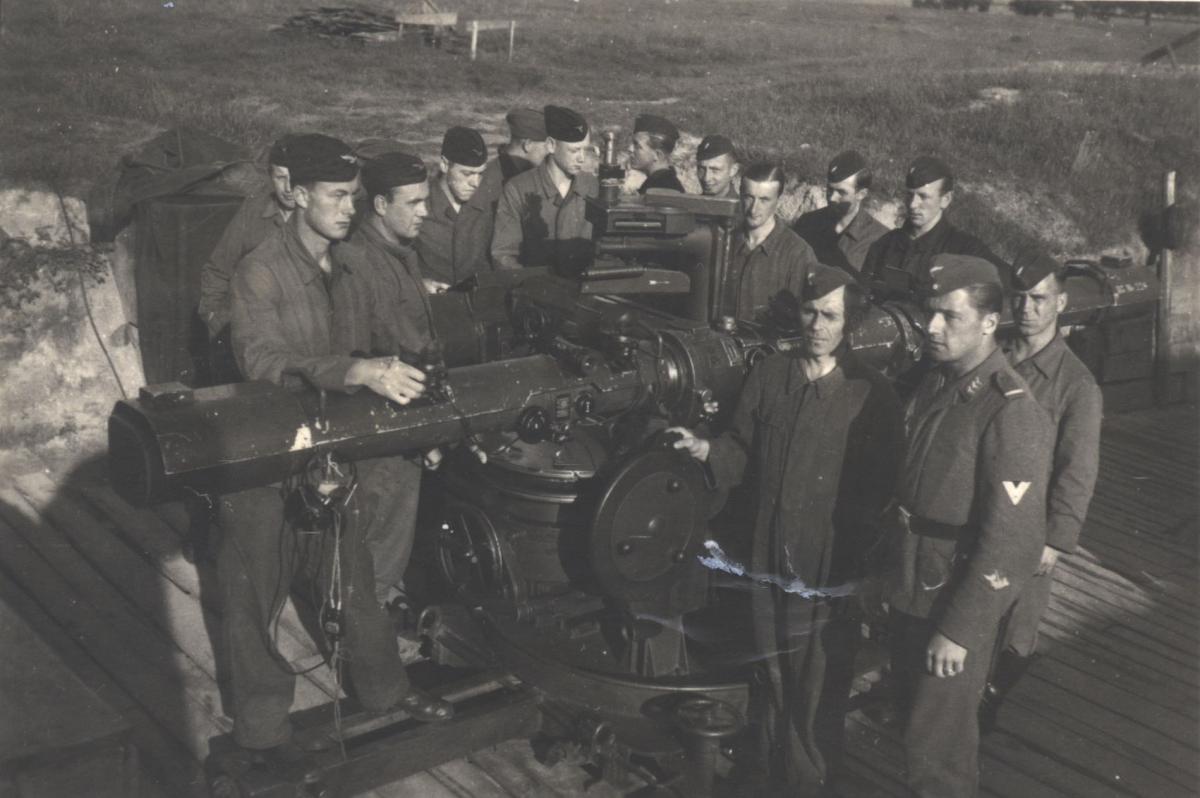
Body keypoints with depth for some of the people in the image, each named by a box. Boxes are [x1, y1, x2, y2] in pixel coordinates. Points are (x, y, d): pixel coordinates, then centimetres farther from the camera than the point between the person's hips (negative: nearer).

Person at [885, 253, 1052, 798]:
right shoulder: (934, 386, 3)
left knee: (936, 750, 5)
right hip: (909, 591, 7)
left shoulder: (1011, 412, -21)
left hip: (958, 608, -7)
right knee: (913, 715, 22)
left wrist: (960, 630, -20)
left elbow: (1011, 540, -23)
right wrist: (890, 576, 11)